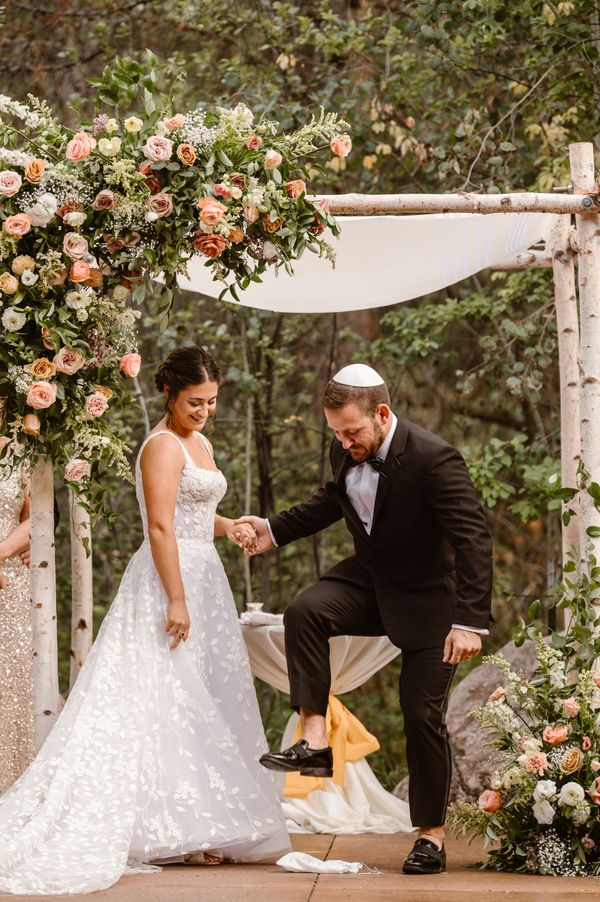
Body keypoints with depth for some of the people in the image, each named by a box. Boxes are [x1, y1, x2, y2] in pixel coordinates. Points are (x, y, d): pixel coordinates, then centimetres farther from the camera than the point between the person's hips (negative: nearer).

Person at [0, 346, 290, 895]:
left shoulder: (199, 444, 17)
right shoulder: (163, 446, -12)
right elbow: (160, 527, -19)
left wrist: (228, 527, 6)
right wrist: (176, 600, -23)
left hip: (203, 580, 10)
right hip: (170, 583, -10)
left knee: (202, 702, 9)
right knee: (168, 701, -8)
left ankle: (198, 829, 12)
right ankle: (173, 831, -5)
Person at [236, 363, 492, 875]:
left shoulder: (433, 459, -28)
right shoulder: (346, 452, -6)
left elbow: (473, 539, -29)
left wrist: (471, 622, -35)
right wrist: (275, 530, 10)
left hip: (426, 598, -5)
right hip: (369, 578, 5)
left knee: (423, 714, -3)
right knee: (305, 612, -24)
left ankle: (432, 836, 10)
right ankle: (315, 742, -21)